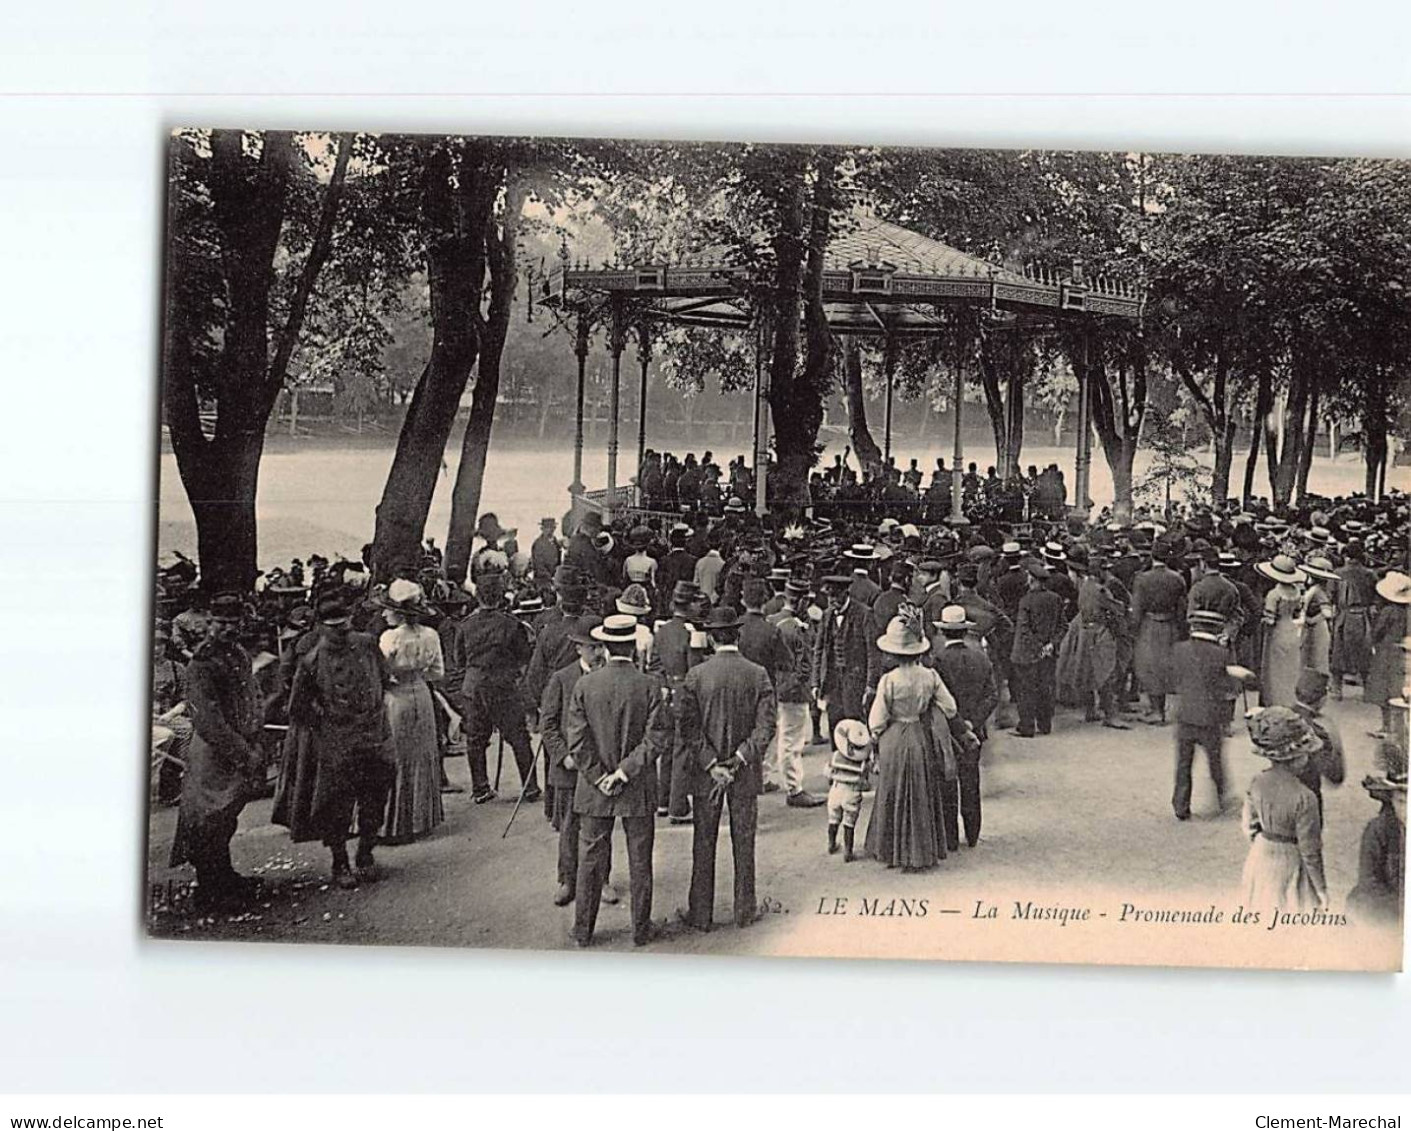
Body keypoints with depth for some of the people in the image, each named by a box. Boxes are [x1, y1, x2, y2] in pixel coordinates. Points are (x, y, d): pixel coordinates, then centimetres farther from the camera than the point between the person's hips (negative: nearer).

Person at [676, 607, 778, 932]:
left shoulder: (695, 676, -8)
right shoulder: (758, 675, -6)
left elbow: (689, 728, -11)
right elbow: (766, 726, -10)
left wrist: (712, 765, -11)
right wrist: (739, 761, -10)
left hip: (705, 772, -1)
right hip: (746, 774, 1)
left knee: (703, 845, 8)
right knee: (743, 844, 12)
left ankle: (700, 914, 14)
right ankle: (745, 910, 20)